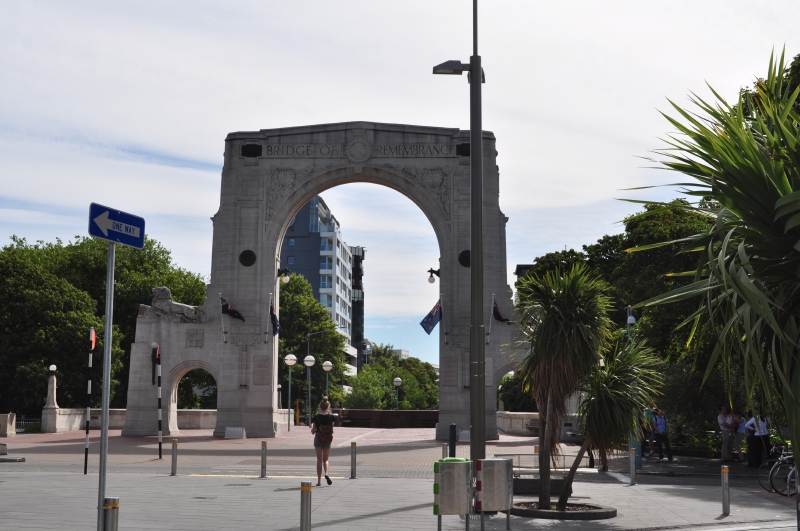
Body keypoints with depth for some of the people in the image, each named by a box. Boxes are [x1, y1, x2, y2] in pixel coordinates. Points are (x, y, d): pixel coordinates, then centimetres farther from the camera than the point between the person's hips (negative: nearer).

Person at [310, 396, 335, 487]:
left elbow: (313, 432, -6)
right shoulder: (331, 417, -6)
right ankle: (326, 473, -11)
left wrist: (312, 427, 17)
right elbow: (332, 430, 3)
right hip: (327, 440, 1)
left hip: (318, 439, -1)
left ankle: (319, 481, 5)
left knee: (319, 460, 7)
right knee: (325, 459, 17)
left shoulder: (316, 417, -7)